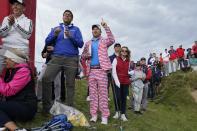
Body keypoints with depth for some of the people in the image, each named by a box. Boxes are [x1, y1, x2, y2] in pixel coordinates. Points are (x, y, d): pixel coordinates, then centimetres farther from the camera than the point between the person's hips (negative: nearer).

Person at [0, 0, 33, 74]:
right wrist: (9, 24, -12)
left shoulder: (28, 21, 5)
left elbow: (27, 35, -10)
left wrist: (15, 23, -13)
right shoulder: (6, 19, 13)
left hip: (21, 50, -2)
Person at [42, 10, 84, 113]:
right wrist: (55, 34, -7)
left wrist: (71, 37, -12)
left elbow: (81, 44, 2)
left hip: (71, 59, -1)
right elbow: (47, 42, 10)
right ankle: (47, 106, -8)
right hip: (56, 57, 1)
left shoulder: (76, 29, 15)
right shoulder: (56, 28, 21)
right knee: (46, 78, -17)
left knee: (70, 84, -1)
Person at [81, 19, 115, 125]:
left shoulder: (104, 41, 9)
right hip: (91, 70, 4)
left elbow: (112, 40, -13)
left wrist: (105, 27, -16)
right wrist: (86, 55, -3)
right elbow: (83, 56, 21)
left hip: (101, 69, -4)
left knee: (103, 93, -5)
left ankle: (104, 116, -3)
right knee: (92, 93, 4)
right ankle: (94, 115, 9)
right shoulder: (88, 43, 20)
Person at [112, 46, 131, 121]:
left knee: (124, 98, 3)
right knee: (118, 97, -9)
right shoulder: (116, 60, 1)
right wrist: (117, 81, -13)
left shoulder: (128, 61, 13)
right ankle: (117, 112, 12)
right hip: (118, 82, -3)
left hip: (126, 82, 3)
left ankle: (123, 114, 9)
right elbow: (113, 72, -5)